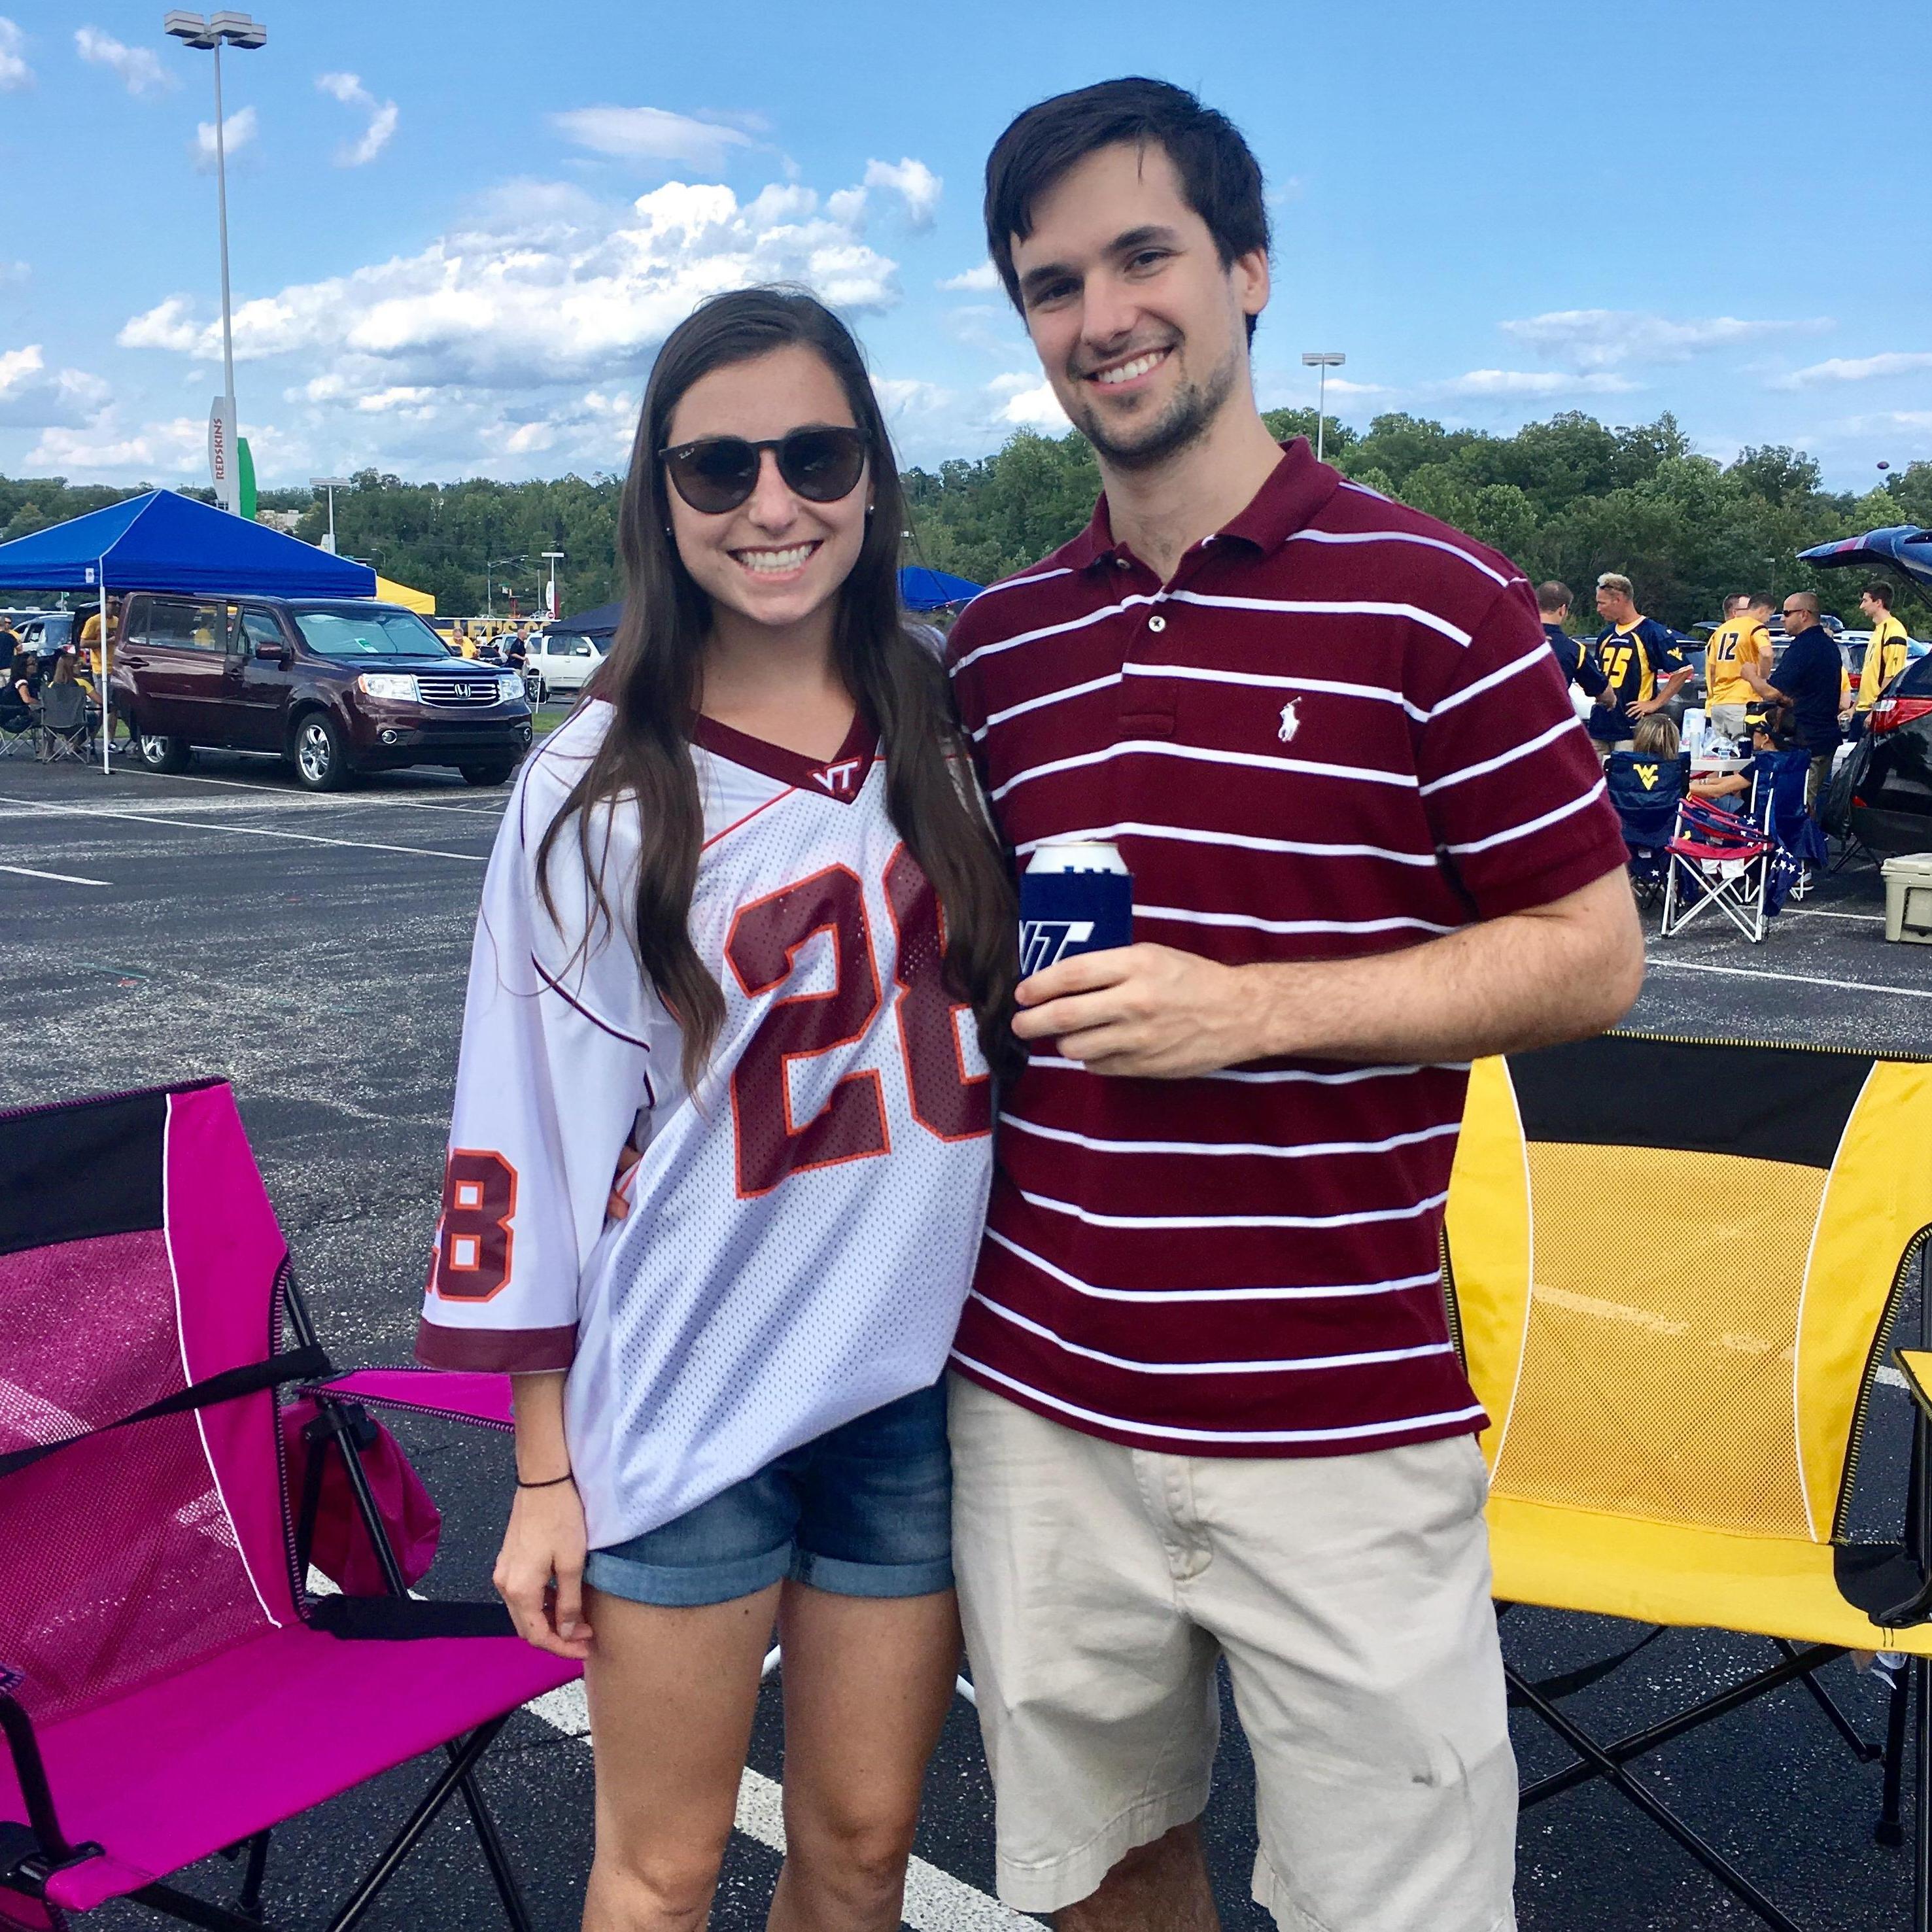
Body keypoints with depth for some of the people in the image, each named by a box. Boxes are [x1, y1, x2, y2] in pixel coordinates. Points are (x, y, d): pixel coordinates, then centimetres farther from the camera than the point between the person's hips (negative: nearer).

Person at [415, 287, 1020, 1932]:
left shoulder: (951, 737, 1)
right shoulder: (598, 787, -7)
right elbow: (533, 1130, -4)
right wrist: (543, 1473, -2)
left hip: (920, 1391, 3)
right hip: (682, 1406, -2)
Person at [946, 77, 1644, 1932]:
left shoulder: (1428, 599, -6)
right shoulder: (995, 645, 9)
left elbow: (1589, 953, -6)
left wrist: (1248, 1007, -17)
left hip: (1340, 1418, -4)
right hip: (1039, 1404, 4)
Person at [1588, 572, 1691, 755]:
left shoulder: (1652, 632, -6)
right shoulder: (1606, 635, 17)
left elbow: (1683, 671, -8)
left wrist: (1655, 704, -10)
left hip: (1632, 726, -7)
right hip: (1600, 725, 7)